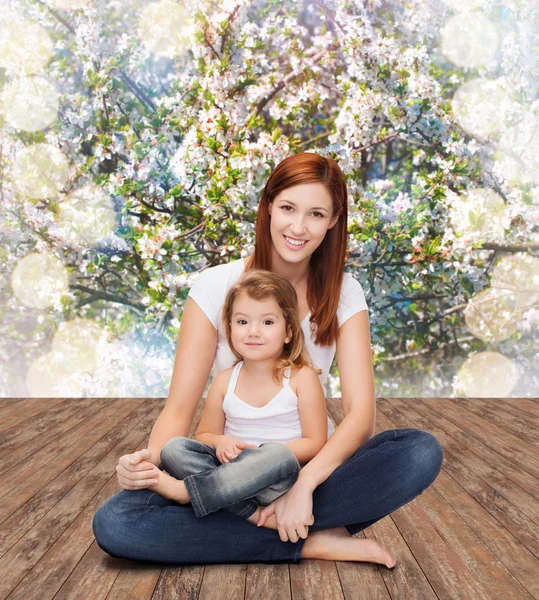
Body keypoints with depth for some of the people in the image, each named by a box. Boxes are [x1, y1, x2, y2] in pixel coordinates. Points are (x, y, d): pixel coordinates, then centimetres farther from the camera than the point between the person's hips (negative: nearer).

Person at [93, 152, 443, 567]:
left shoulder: (343, 294, -5)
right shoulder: (216, 286, -9)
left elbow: (361, 412, -13)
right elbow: (180, 408, -10)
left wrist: (303, 484, -29)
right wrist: (151, 458, -32)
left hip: (311, 466, 1)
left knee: (422, 452, -25)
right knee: (114, 523, -26)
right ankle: (311, 543, -19)